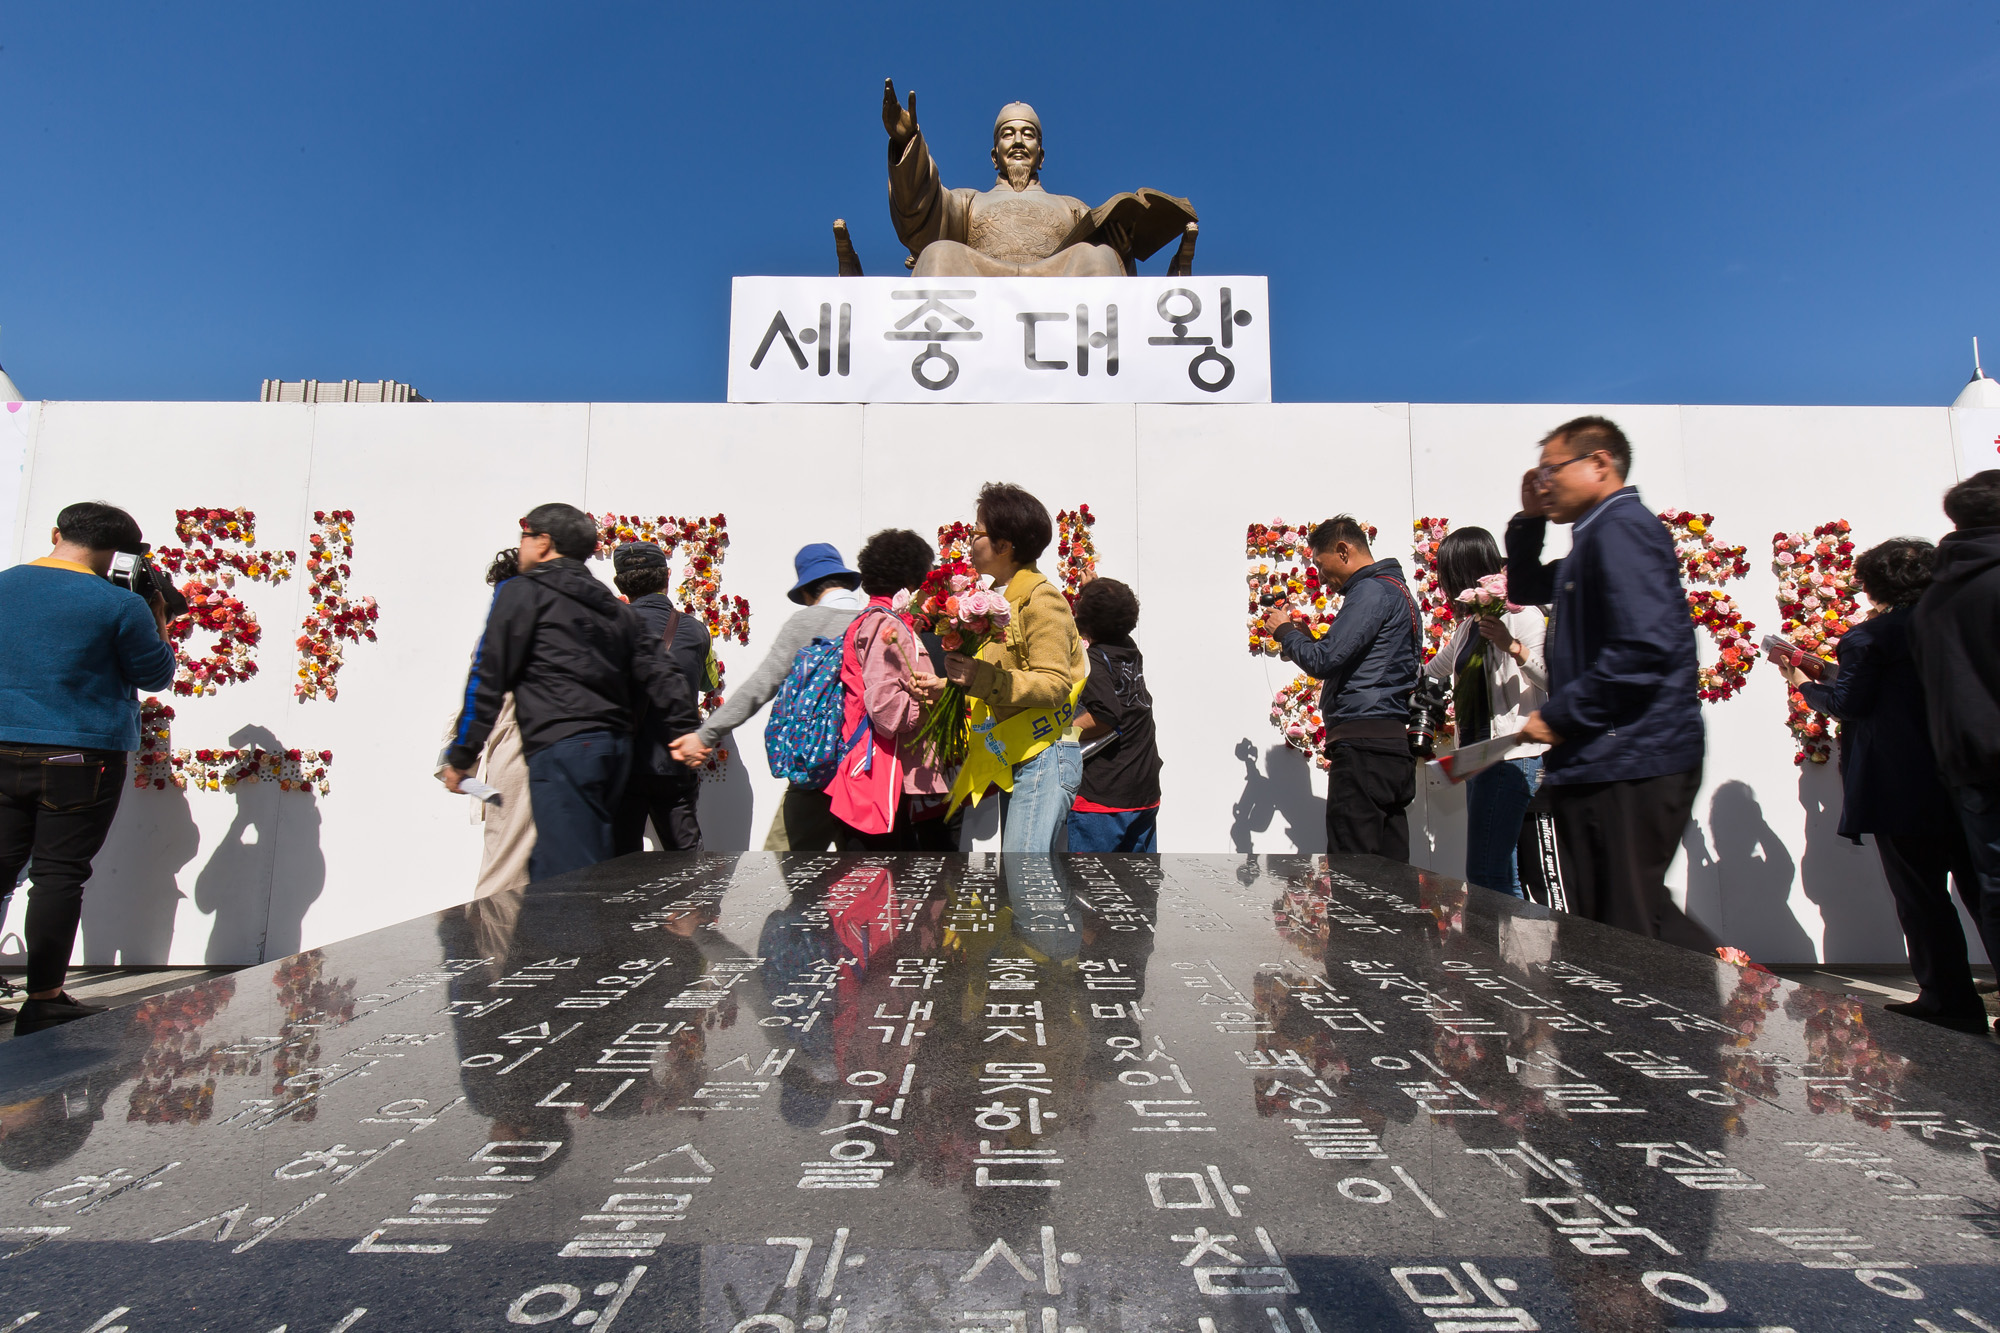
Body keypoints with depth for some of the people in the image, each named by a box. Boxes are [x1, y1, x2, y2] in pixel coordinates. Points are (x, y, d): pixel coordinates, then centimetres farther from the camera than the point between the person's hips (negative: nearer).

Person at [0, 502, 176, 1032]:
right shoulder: (119, 604, -10)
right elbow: (156, 675, -1)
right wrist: (159, 622, 12)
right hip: (82, 756, -5)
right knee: (60, 872, 0)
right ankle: (43, 1000, 6)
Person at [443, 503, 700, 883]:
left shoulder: (521, 593, 3)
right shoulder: (615, 607, 21)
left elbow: (488, 679, -1)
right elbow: (656, 673, 14)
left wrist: (461, 756, 3)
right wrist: (687, 727, 12)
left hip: (560, 749, -7)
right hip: (616, 748, 7)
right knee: (544, 870, 17)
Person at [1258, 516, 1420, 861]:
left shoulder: (1371, 591, -9)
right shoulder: (1395, 588, 23)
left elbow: (1324, 661, -17)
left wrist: (1285, 631, 0)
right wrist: (1300, 637, 15)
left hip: (1363, 747, -10)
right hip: (1395, 746, 10)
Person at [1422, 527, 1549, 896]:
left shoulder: (1520, 613, -8)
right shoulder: (1470, 624, 18)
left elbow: (1551, 678, -19)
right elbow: (1433, 670, 34)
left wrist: (1512, 647, -32)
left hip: (1513, 757, -9)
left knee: (1486, 875, -12)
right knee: (1501, 873, 9)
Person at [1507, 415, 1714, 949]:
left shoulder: (1622, 529, -13)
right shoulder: (1600, 535, 19)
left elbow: (1643, 648, -25)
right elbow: (1524, 589, 31)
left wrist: (1557, 715, -17)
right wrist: (1528, 520, 16)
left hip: (1628, 767, -10)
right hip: (1608, 764, 10)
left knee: (1627, 930, -5)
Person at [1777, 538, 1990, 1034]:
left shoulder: (1868, 638, -12)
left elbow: (1847, 704, -13)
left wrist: (1803, 683, 4)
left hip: (1899, 787, -6)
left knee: (1921, 895, 4)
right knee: (1979, 887, 13)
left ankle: (1951, 999, 10)